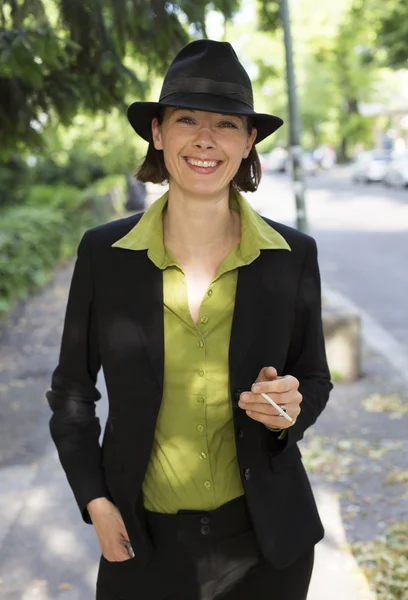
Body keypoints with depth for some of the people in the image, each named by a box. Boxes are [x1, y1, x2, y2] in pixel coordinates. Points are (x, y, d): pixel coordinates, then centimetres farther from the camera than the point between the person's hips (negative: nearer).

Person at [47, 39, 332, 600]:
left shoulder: (293, 255, -7)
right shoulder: (103, 252, -8)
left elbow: (315, 379, 4)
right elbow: (71, 390, 2)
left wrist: (289, 409, -17)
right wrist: (94, 501, -5)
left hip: (265, 538, 1)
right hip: (142, 541, 0)